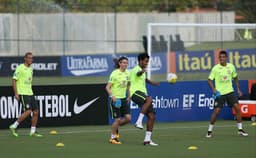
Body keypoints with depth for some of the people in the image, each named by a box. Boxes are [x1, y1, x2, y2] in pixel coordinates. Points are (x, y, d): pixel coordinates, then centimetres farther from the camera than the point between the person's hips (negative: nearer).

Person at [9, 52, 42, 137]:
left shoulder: (30, 69, 15)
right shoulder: (20, 68, -10)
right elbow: (14, 80, -11)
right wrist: (16, 93, -16)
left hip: (30, 93, 8)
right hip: (23, 94, -8)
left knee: (36, 112, 3)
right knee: (28, 111, -16)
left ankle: (33, 132, 9)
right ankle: (13, 126, -5)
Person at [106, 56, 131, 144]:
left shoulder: (127, 73, 5)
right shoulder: (114, 74, -14)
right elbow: (107, 87, -16)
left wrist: (129, 96, 15)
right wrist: (113, 96, -29)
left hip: (124, 99, 6)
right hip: (115, 99, -6)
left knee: (128, 118, -3)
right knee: (118, 119, -5)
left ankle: (116, 127, 24)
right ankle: (112, 138, 12)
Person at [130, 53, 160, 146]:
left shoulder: (143, 71, 22)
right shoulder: (137, 69, -9)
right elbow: (138, 73, -36)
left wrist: (152, 82, 56)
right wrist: (142, 71, -58)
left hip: (143, 94, 9)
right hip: (136, 93, -9)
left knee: (151, 116, 0)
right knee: (149, 99, -39)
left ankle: (147, 139, 3)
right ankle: (139, 121, -39)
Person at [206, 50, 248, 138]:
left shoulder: (231, 67, 1)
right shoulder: (215, 68, -9)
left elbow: (235, 78, 17)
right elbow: (209, 80, -5)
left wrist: (238, 89, 13)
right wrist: (213, 89, -20)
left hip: (230, 91, 3)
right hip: (219, 93, -3)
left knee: (237, 108, -7)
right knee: (216, 111, -7)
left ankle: (240, 129, 2)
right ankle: (209, 131, 7)